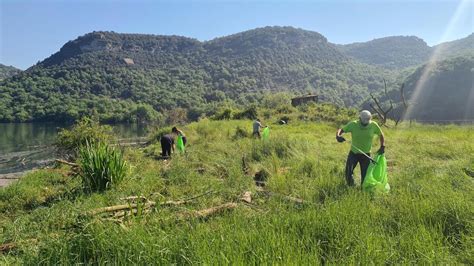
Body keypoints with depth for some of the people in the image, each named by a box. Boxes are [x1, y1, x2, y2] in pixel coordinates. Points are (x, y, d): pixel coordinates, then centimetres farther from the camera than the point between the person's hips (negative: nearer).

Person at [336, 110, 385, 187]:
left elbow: (381, 135, 5)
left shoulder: (374, 125, -11)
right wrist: (338, 136, -38)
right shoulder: (353, 124, -15)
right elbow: (341, 130, -16)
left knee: (365, 175, 5)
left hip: (366, 154, 1)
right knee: (348, 172, -6)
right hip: (353, 153, -1)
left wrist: (382, 146, -4)